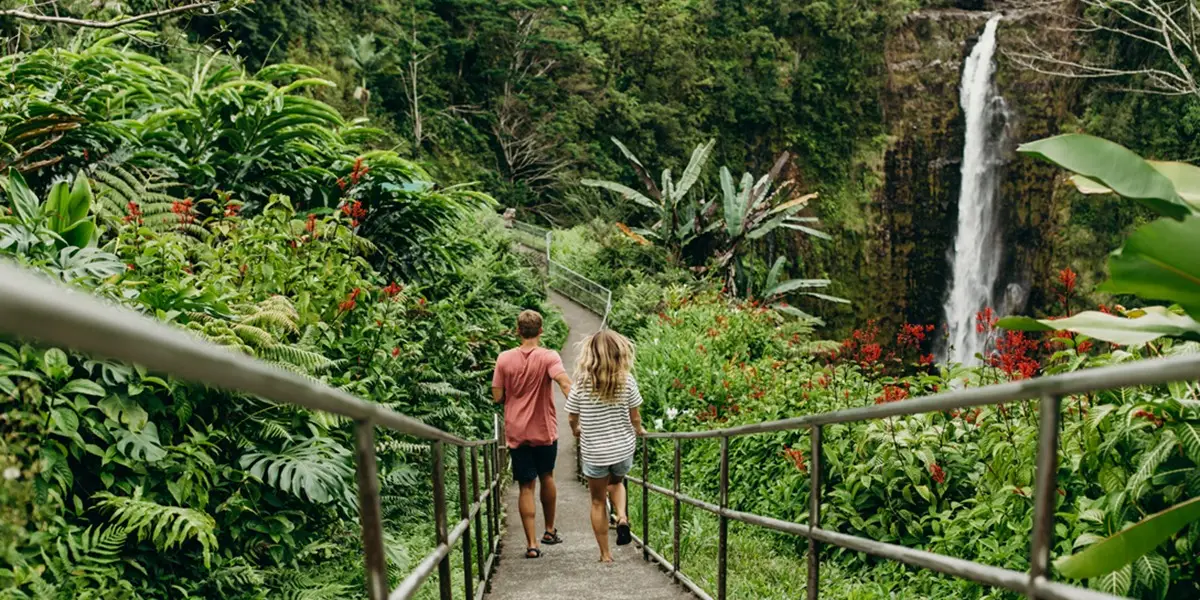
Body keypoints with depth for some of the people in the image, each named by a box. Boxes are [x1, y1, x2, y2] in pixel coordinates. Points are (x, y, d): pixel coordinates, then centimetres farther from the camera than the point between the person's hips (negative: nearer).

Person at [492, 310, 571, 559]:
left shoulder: (504, 358, -4)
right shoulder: (549, 357, -9)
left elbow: (497, 397, -2)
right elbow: (565, 384, -26)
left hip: (516, 433, 0)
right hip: (545, 431, 0)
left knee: (526, 487, 6)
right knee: (547, 477, 22)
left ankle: (532, 544, 1)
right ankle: (550, 530, 34)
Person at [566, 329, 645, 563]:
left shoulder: (582, 382, -10)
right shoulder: (626, 380, -10)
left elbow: (571, 418, -2)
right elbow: (634, 417, -5)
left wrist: (576, 430, 21)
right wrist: (638, 430, 18)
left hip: (594, 452, -1)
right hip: (623, 449, 1)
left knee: (598, 502, 15)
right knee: (616, 483, 30)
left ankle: (605, 554, 20)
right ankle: (622, 517, 3)